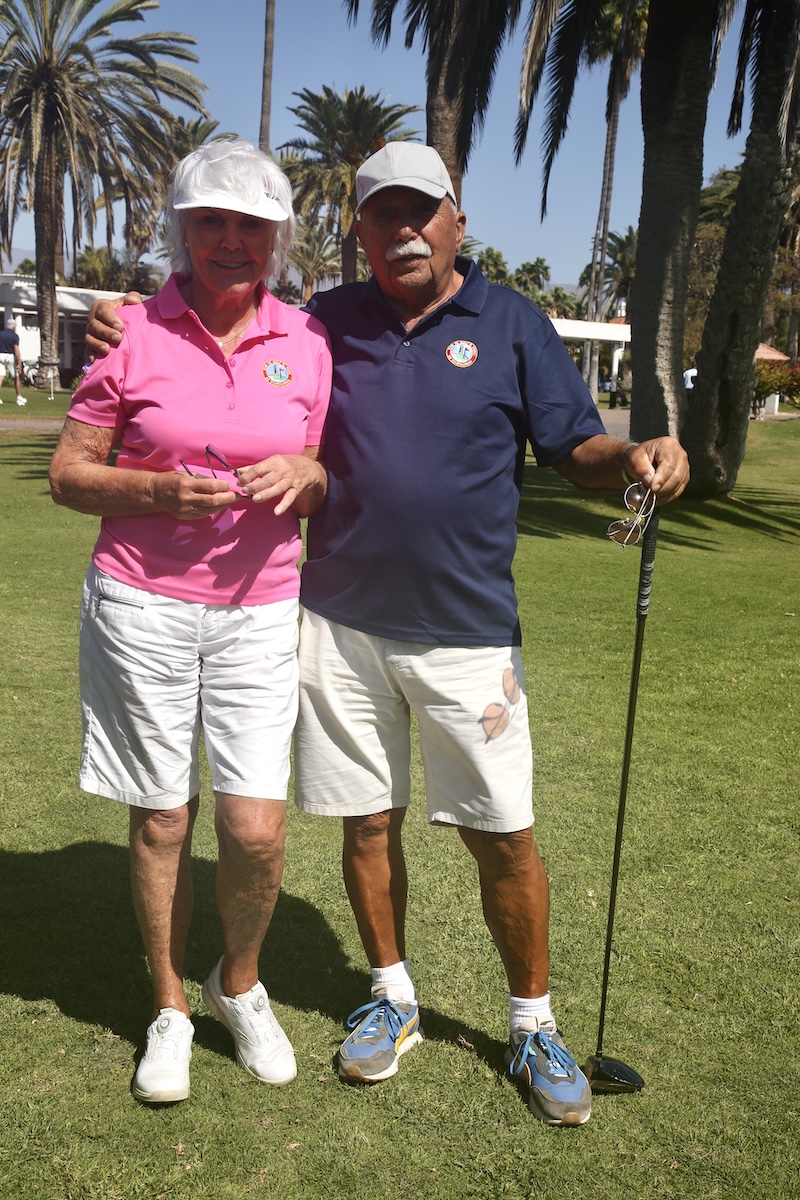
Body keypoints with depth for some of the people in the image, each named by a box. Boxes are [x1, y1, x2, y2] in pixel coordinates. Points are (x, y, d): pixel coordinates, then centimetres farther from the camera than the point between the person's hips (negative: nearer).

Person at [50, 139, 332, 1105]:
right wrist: (160, 490, -18)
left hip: (258, 612, 2)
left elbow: (327, 483, 14)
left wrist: (303, 473, -10)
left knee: (256, 830, -3)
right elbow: (67, 474, 0)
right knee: (160, 821, 8)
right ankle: (169, 1009, 31)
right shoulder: (132, 334, -2)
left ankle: (239, 984, 28)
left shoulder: (305, 342, 5)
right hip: (141, 605, -1)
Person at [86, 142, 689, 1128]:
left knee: (502, 835, 4)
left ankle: (533, 1023, 26)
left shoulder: (511, 324, 3)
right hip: (341, 623, 2)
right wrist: (132, 340, 2)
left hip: (466, 631, -2)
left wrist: (636, 456, -22)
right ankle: (392, 996, 35)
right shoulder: (324, 322, 8)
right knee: (368, 822, 12)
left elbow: (575, 446, 1)